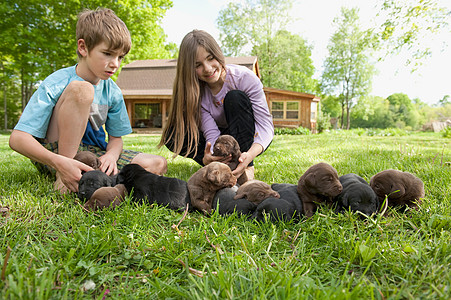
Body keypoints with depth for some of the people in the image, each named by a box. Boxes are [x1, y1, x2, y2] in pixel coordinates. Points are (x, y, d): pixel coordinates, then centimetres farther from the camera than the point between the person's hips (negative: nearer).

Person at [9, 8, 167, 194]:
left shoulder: (113, 93, -3)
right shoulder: (56, 84, -17)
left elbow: (116, 138, 5)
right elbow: (17, 138, -21)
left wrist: (111, 155, -21)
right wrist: (60, 163, -38)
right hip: (52, 156, -4)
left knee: (158, 165, -13)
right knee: (81, 90, -29)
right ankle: (63, 177, -26)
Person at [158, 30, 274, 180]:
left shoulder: (244, 77, -21)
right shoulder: (196, 92, -13)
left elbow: (266, 122, -24)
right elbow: (212, 134, -21)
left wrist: (251, 154, -44)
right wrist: (208, 157, -45)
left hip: (252, 139, -2)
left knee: (235, 97, -31)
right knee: (174, 135, -18)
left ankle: (246, 167, -28)